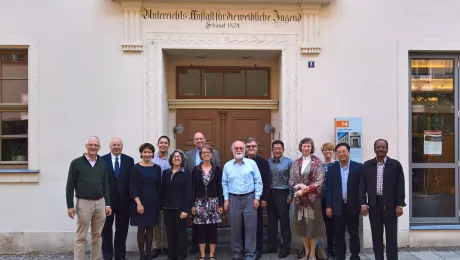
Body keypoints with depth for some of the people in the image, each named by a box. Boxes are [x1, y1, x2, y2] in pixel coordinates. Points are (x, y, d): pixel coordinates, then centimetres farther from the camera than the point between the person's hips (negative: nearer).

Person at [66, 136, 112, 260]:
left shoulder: (102, 164, 8)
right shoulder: (76, 163, -3)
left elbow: (106, 185, 10)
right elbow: (70, 186, -3)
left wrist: (107, 204, 5)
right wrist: (70, 206, -7)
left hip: (100, 203, 4)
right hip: (84, 203, -4)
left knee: (97, 235, 11)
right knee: (81, 237, 2)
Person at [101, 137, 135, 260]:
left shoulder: (129, 160, 4)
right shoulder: (103, 160, -1)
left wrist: (132, 197, -2)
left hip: (124, 200, 2)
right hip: (107, 199, -1)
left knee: (122, 229, 10)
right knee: (107, 228, 10)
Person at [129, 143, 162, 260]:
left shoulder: (157, 168, 6)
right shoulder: (136, 168, -5)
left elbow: (159, 187, 9)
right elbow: (132, 187, -9)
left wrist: (159, 203, 4)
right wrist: (138, 203, -15)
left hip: (153, 202, 3)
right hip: (140, 202, -3)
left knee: (150, 228, 8)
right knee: (141, 228, 3)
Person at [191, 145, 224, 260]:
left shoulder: (217, 169, 2)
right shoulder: (196, 170, 1)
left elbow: (219, 187, 2)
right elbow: (193, 188, 2)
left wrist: (221, 204, -1)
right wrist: (193, 204, -2)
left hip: (213, 202, 0)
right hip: (200, 203, 0)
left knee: (212, 229, 3)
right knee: (201, 229, 4)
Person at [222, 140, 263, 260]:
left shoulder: (252, 163, -1)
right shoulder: (227, 165, 5)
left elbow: (258, 181, -1)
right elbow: (225, 183, 8)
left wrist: (257, 197, -6)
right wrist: (226, 199, 2)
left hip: (249, 198, -2)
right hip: (233, 199, 2)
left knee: (250, 227, 0)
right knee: (235, 227, 8)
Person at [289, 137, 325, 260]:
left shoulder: (317, 162, -3)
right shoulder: (296, 163, 8)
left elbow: (319, 182, -10)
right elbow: (291, 181, 5)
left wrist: (304, 190, -15)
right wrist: (300, 186, -15)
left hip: (313, 198, -3)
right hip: (300, 198, 3)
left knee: (313, 225, 2)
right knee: (302, 225, 8)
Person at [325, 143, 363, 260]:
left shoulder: (358, 167, -1)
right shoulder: (332, 168, 4)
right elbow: (329, 189, 3)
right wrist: (328, 206, -2)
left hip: (353, 206, -1)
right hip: (338, 207, 1)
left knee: (354, 234, 9)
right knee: (339, 234, 8)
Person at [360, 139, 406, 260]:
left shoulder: (395, 164, 0)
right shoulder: (367, 165, 6)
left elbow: (400, 186, -1)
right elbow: (363, 186, 4)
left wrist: (399, 205, -7)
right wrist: (363, 204, -3)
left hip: (390, 204, -2)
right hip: (373, 204, 2)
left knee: (391, 235, 3)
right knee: (376, 235, 8)